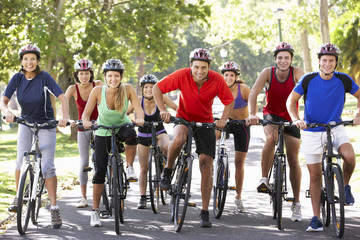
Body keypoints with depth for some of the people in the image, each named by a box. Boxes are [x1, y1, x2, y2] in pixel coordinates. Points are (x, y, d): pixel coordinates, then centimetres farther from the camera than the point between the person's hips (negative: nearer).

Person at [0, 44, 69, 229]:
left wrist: (65, 117, -40)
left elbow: (62, 97, -23)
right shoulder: (17, 78, -8)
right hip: (26, 122, 3)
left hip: (46, 125, -3)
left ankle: (54, 208, -4)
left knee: (47, 166, -9)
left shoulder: (44, 77, -17)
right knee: (22, 160, -13)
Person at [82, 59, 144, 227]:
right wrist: (86, 122, -42)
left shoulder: (128, 89, -19)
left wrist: (139, 119, -47)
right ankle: (95, 211, 7)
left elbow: (138, 108, -25)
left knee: (131, 136, -38)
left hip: (122, 126, 0)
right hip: (103, 132, 0)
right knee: (100, 172, -4)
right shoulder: (98, 91, -20)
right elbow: (86, 113, -20)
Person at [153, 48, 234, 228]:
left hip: (205, 122, 1)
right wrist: (163, 110, -25)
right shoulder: (182, 75, -22)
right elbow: (157, 88, -13)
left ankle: (205, 213, 1)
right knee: (179, 138, -37)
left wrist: (223, 119, -25)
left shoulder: (217, 80, -20)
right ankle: (167, 171, -8)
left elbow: (229, 101, -8)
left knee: (206, 164, -7)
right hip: (183, 118, -1)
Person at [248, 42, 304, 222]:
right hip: (271, 114, 0)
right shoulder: (267, 73, -16)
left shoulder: (297, 73, -18)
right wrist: (252, 114, -42)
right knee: (270, 139, -35)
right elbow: (253, 93, -26)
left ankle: (296, 203, 12)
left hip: (290, 118, 1)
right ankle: (264, 179, -21)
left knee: (293, 160, 2)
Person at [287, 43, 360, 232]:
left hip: (335, 128, 0)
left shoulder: (343, 80, -7)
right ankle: (316, 218, 9)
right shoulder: (308, 80, -10)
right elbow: (291, 100, -4)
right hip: (312, 131, 0)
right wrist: (296, 119, -21)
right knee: (315, 175, 1)